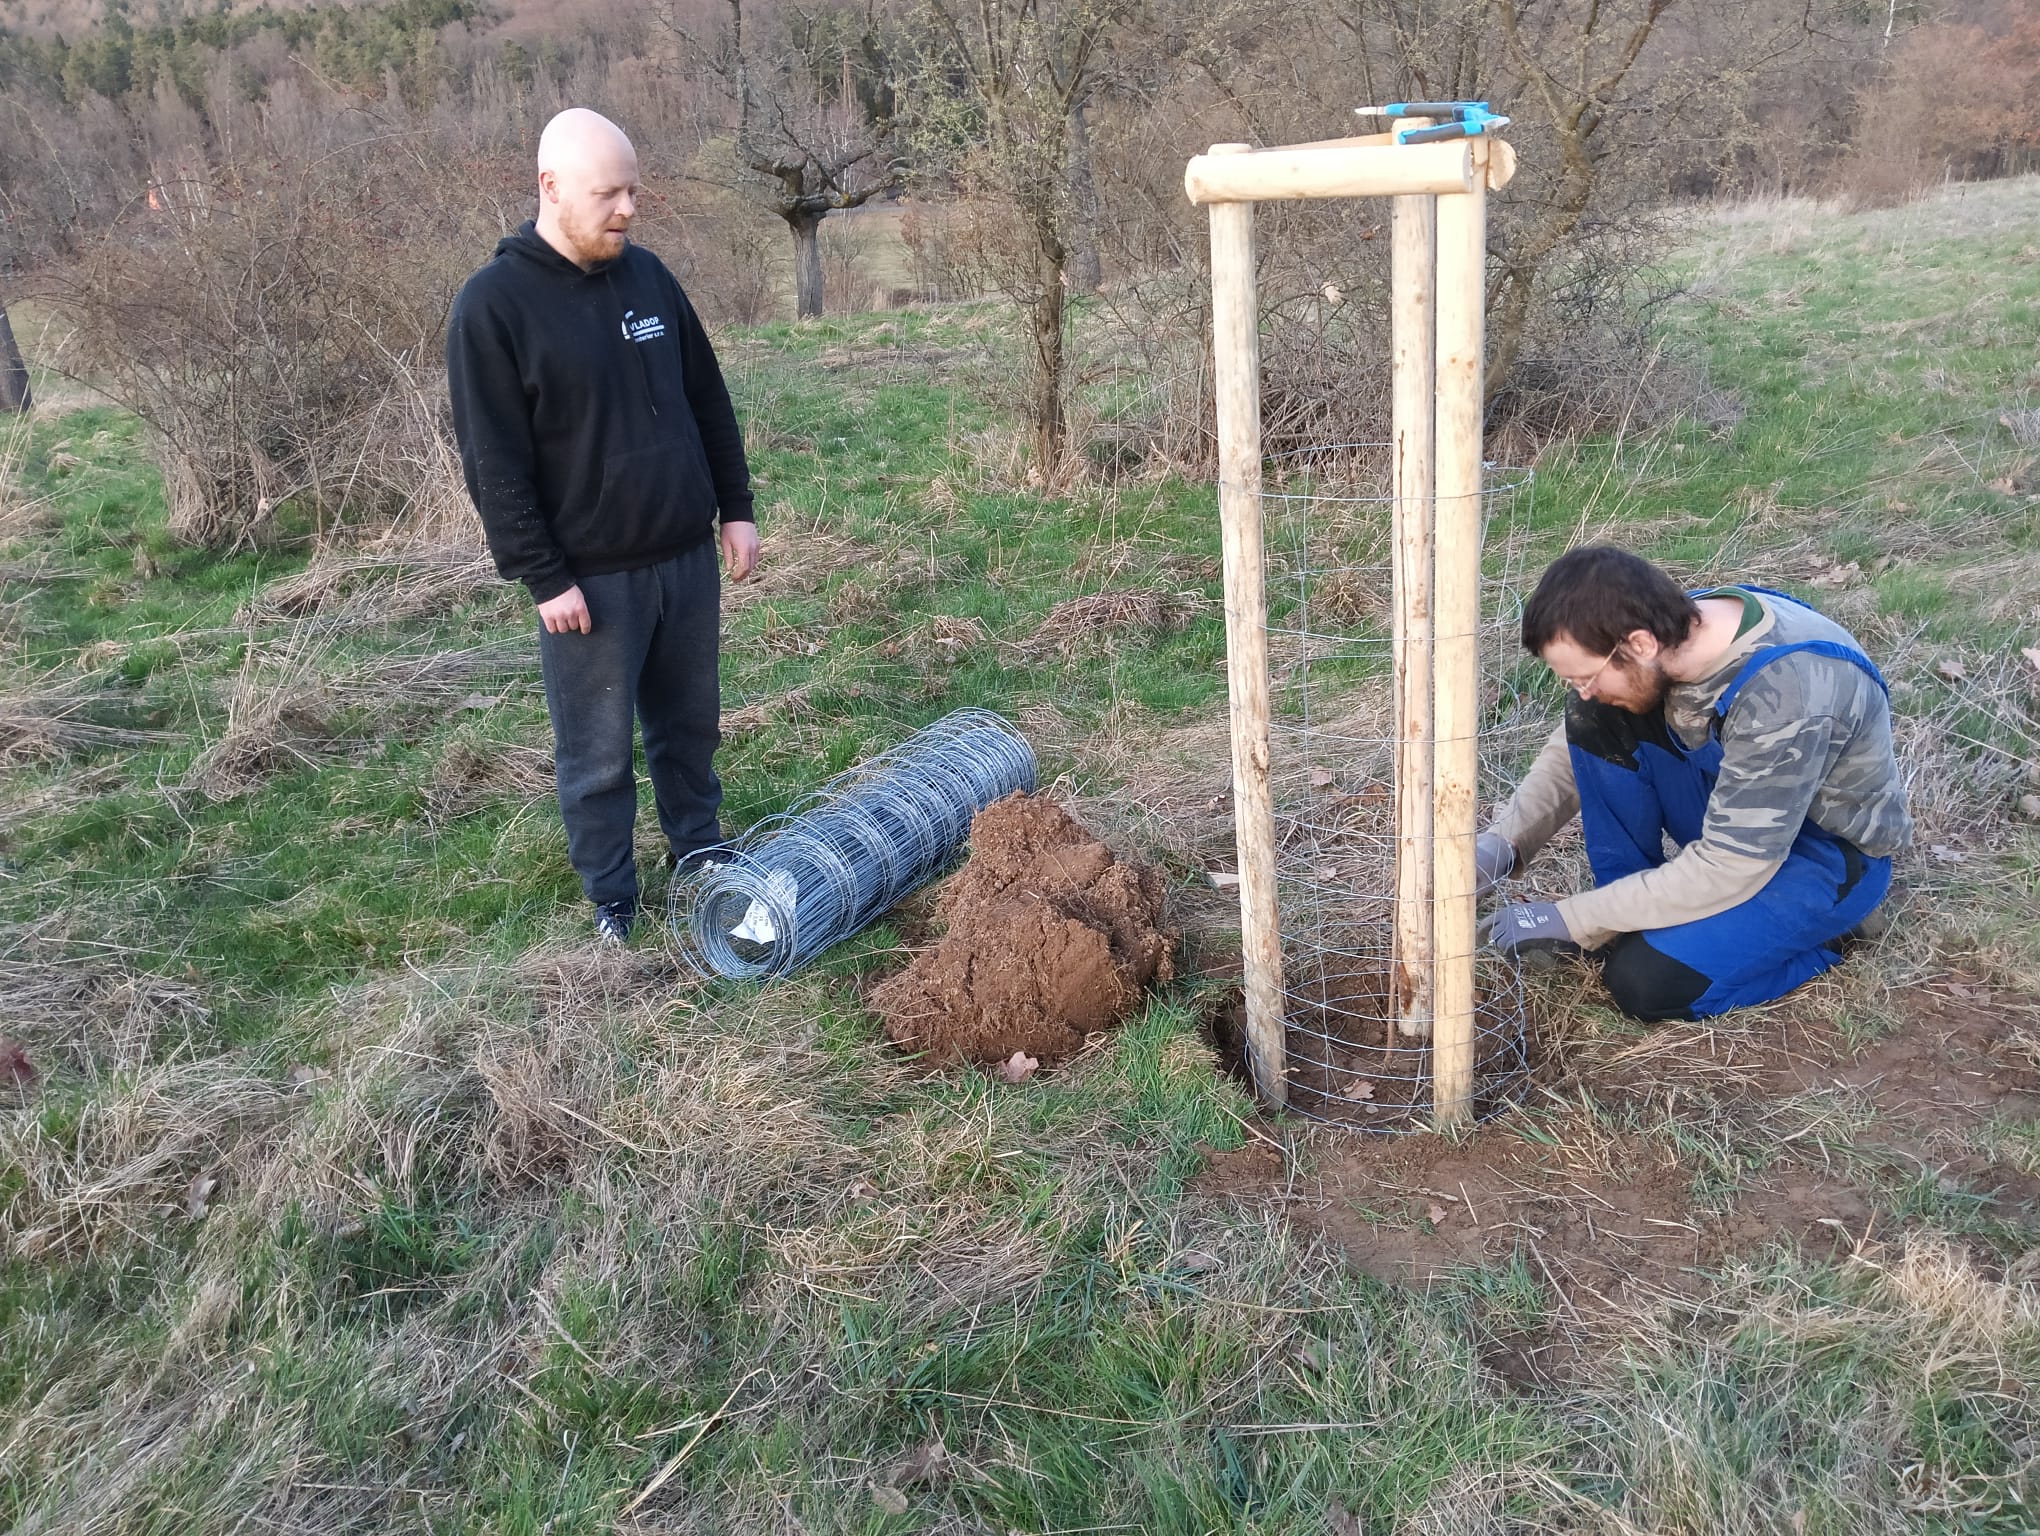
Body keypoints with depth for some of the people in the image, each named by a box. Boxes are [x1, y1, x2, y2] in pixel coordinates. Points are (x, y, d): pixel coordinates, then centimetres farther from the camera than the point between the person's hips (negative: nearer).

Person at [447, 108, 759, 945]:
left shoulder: (648, 275, 6)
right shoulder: (494, 303, -12)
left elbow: (710, 404, 13)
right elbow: (494, 462, -12)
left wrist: (737, 508, 9)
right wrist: (544, 577, -14)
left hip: (687, 557, 5)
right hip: (591, 577, -5)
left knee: (691, 725, 18)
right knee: (599, 755, 6)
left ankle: (703, 859, 36)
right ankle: (611, 900, 22)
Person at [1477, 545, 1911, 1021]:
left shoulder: (1785, 693, -37)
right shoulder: (1670, 628, -16)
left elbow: (1729, 869, -31)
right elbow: (1574, 751, -2)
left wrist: (1567, 920, -27)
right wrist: (1502, 845, -17)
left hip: (1829, 849, -6)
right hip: (1733, 813, 7)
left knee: (1649, 982, -23)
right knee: (1597, 724, -15)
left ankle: (1814, 933, 2)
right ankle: (1631, 910, -1)